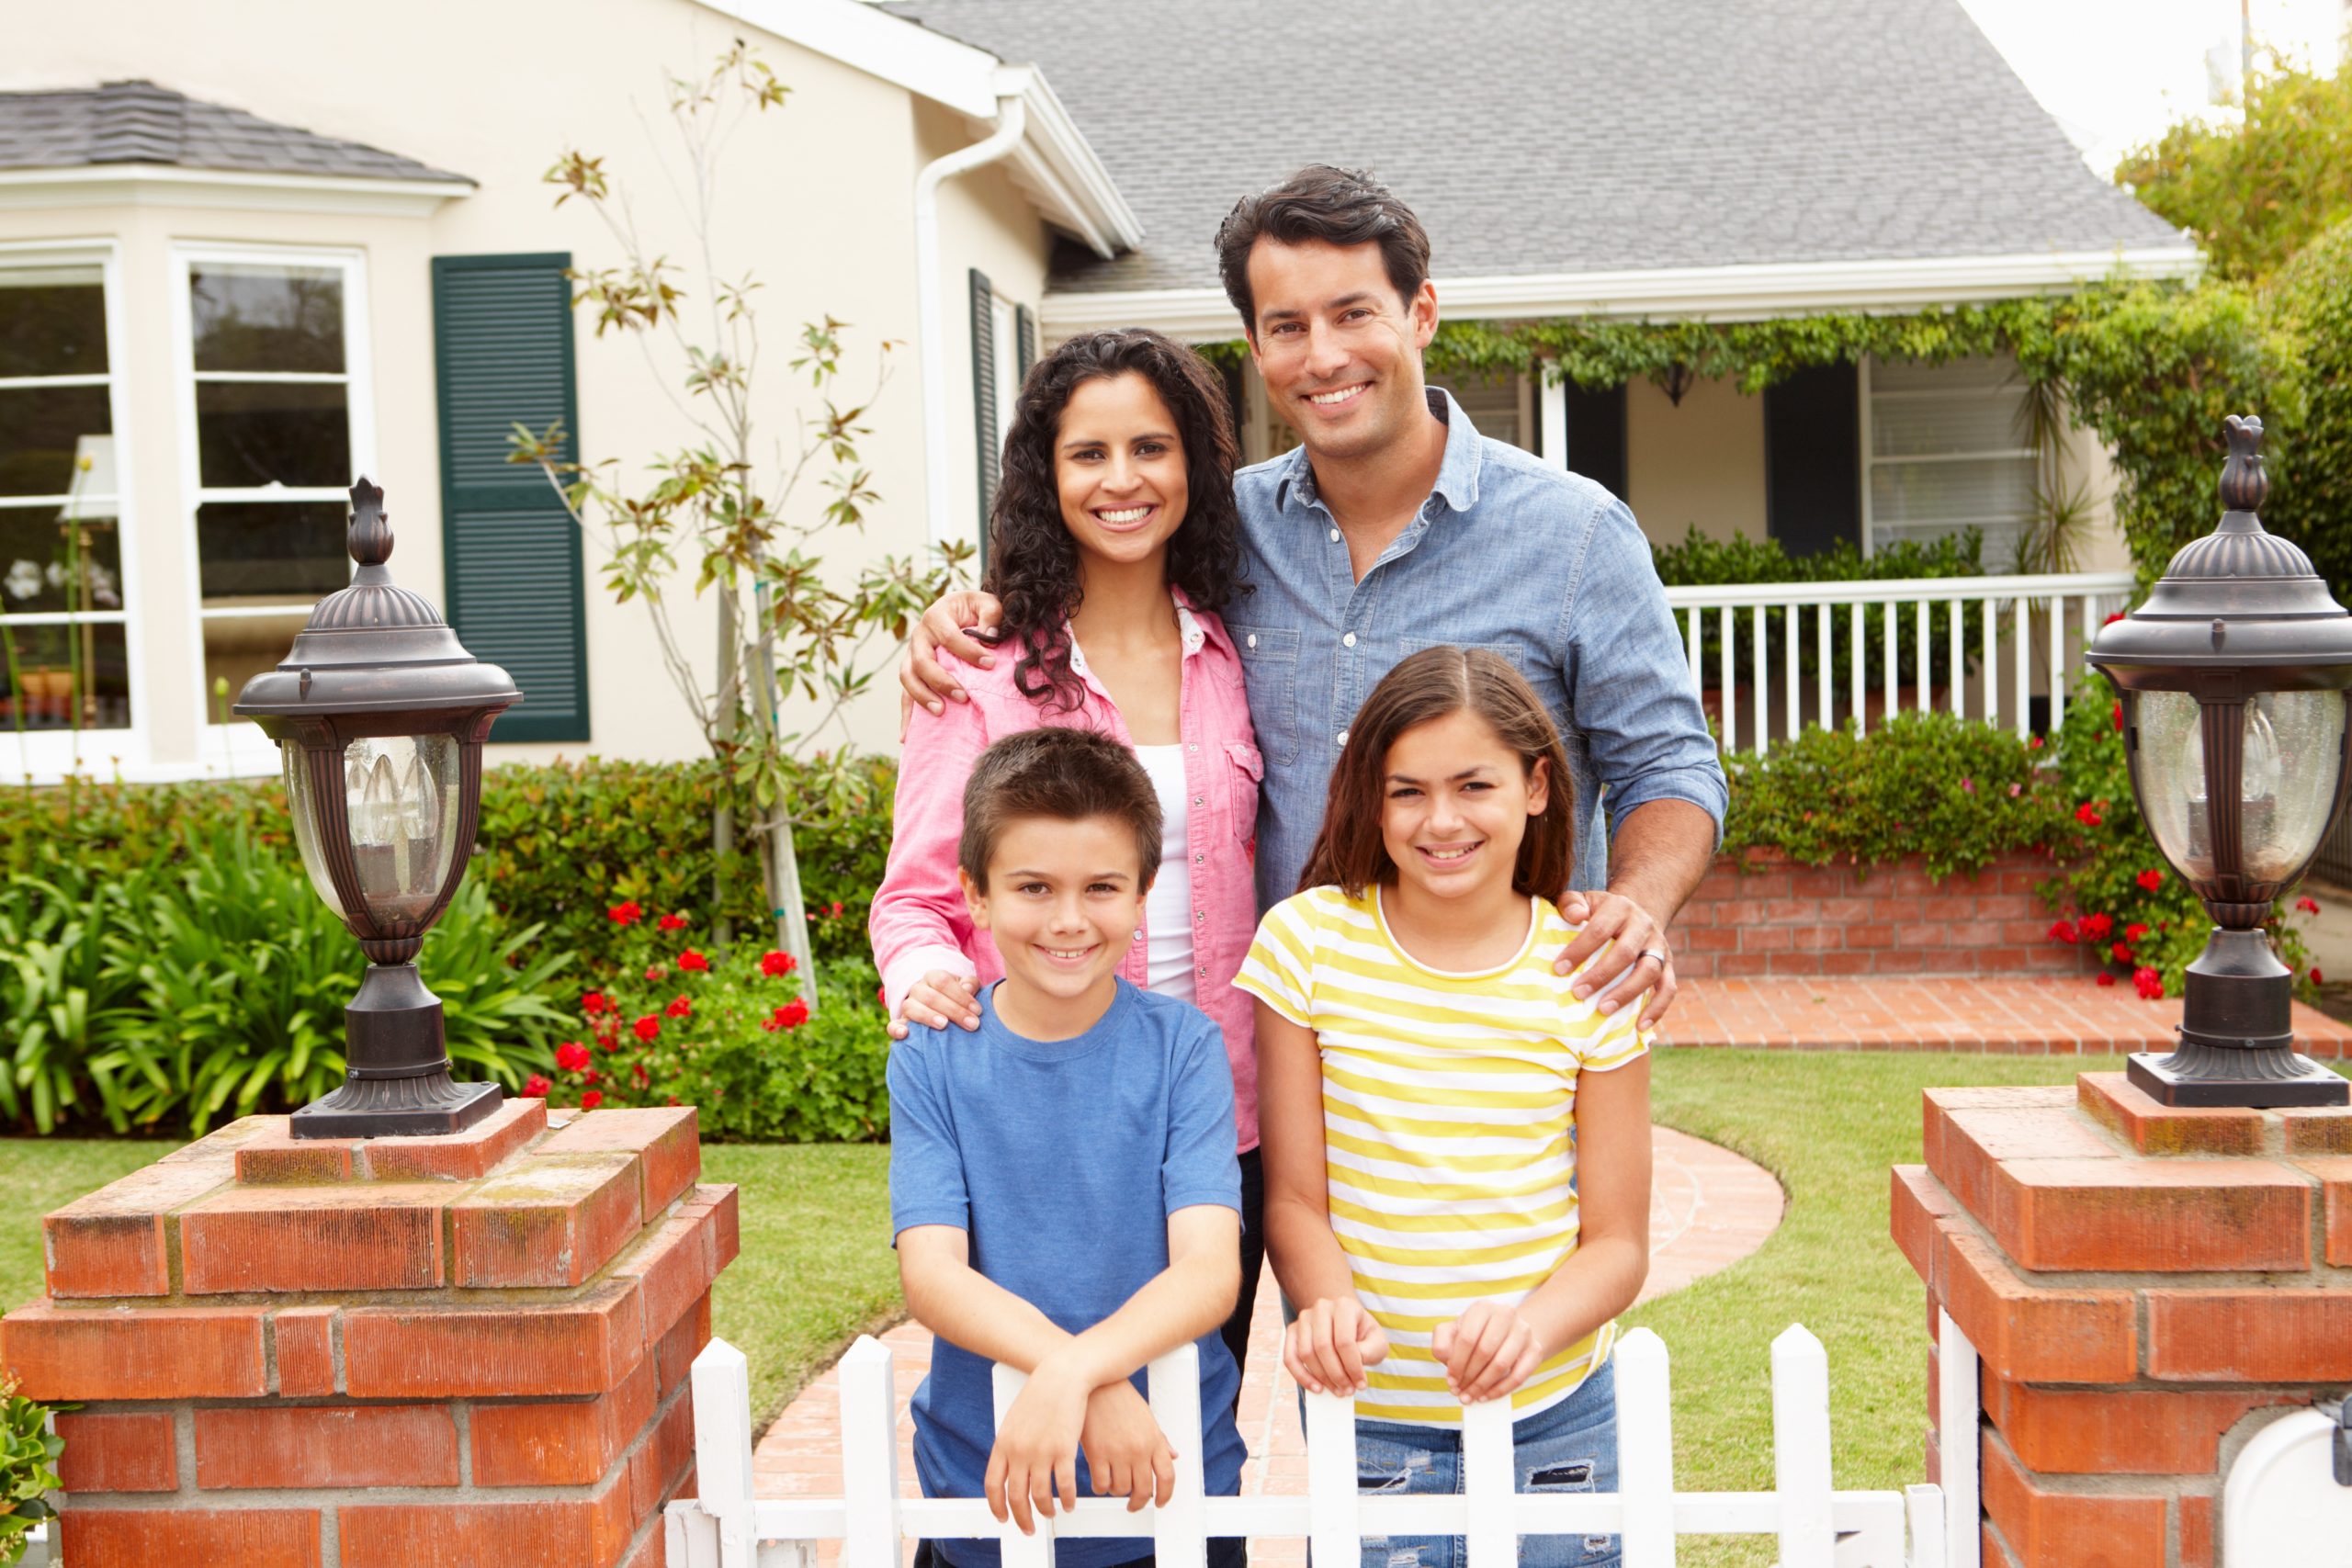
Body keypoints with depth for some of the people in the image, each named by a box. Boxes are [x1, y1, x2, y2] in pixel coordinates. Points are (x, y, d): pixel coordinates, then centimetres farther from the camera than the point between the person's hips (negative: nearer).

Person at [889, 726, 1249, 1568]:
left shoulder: (1183, 1046, -8)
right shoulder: (932, 1058, -6)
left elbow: (1210, 1269, -17)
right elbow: (931, 1273, -15)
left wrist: (1072, 1373, -35)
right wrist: (1099, 1388, -30)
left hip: (1171, 1481, 0)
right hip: (983, 1496, 1)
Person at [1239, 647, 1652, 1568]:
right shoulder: (1310, 941, -5)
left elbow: (1617, 1241, 0)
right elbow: (1294, 1201, -2)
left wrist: (1530, 1322, -20)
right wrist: (1333, 1305, -23)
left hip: (1559, 1421, 1)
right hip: (1368, 1417, -1)